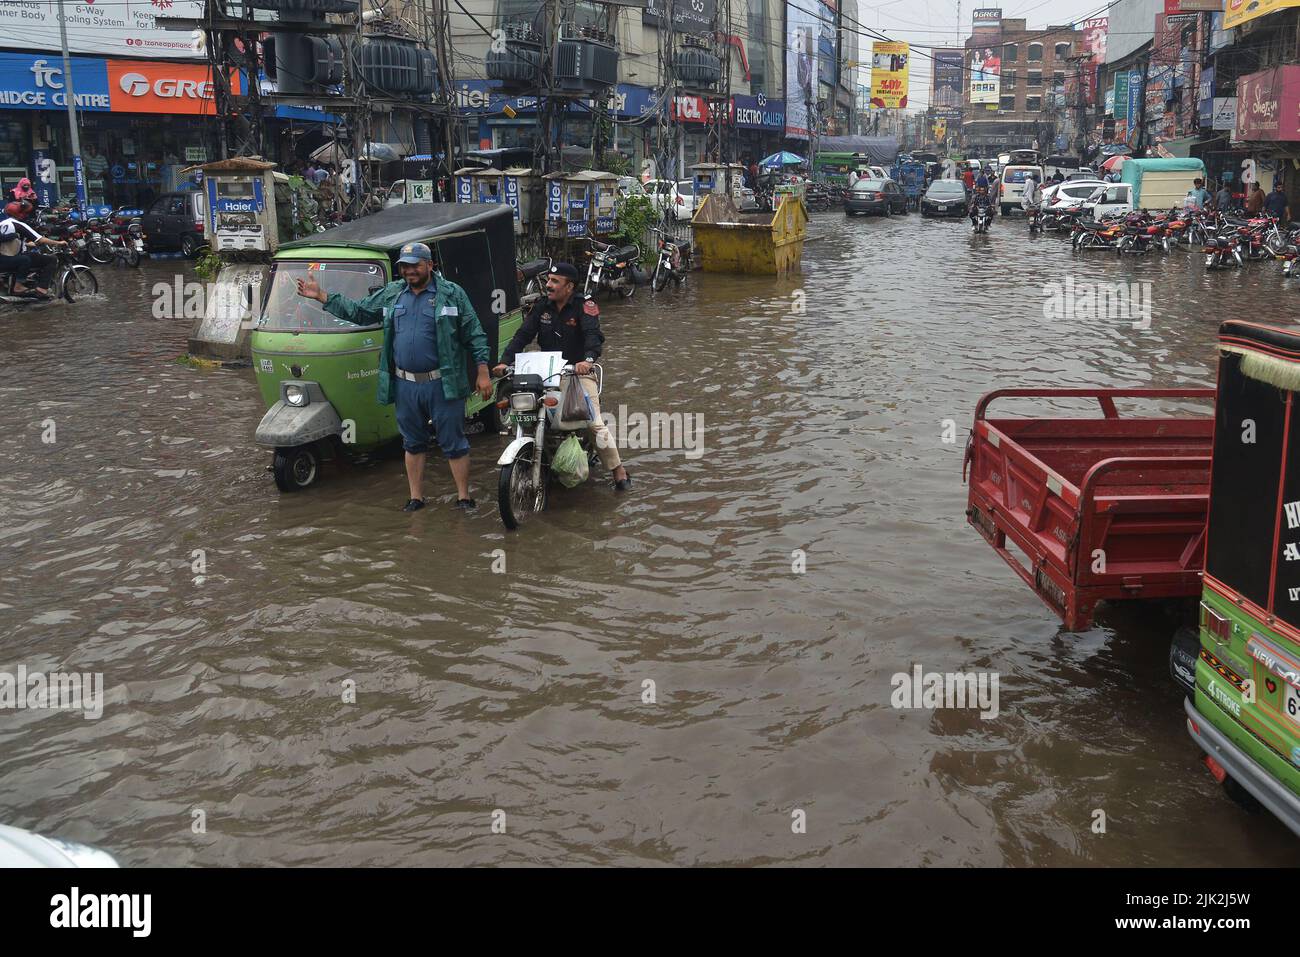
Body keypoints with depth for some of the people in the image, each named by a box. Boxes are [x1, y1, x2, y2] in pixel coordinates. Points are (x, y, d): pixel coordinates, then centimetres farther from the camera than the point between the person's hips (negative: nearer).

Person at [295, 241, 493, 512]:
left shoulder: (452, 294, -2)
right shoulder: (391, 294, 11)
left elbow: (474, 335, -3)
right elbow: (358, 312, 17)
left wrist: (483, 373, -9)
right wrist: (321, 297, 10)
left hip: (442, 385, -5)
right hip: (405, 385, 5)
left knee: (453, 443, 1)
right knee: (413, 443, 14)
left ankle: (464, 497, 9)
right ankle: (416, 497, 24)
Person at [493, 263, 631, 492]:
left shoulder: (584, 306, -6)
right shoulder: (542, 307, 9)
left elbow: (593, 334, -23)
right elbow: (523, 335, 2)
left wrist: (588, 359, -43)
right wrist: (505, 360, -14)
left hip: (578, 372, -4)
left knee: (595, 423, -15)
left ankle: (618, 471, -4)